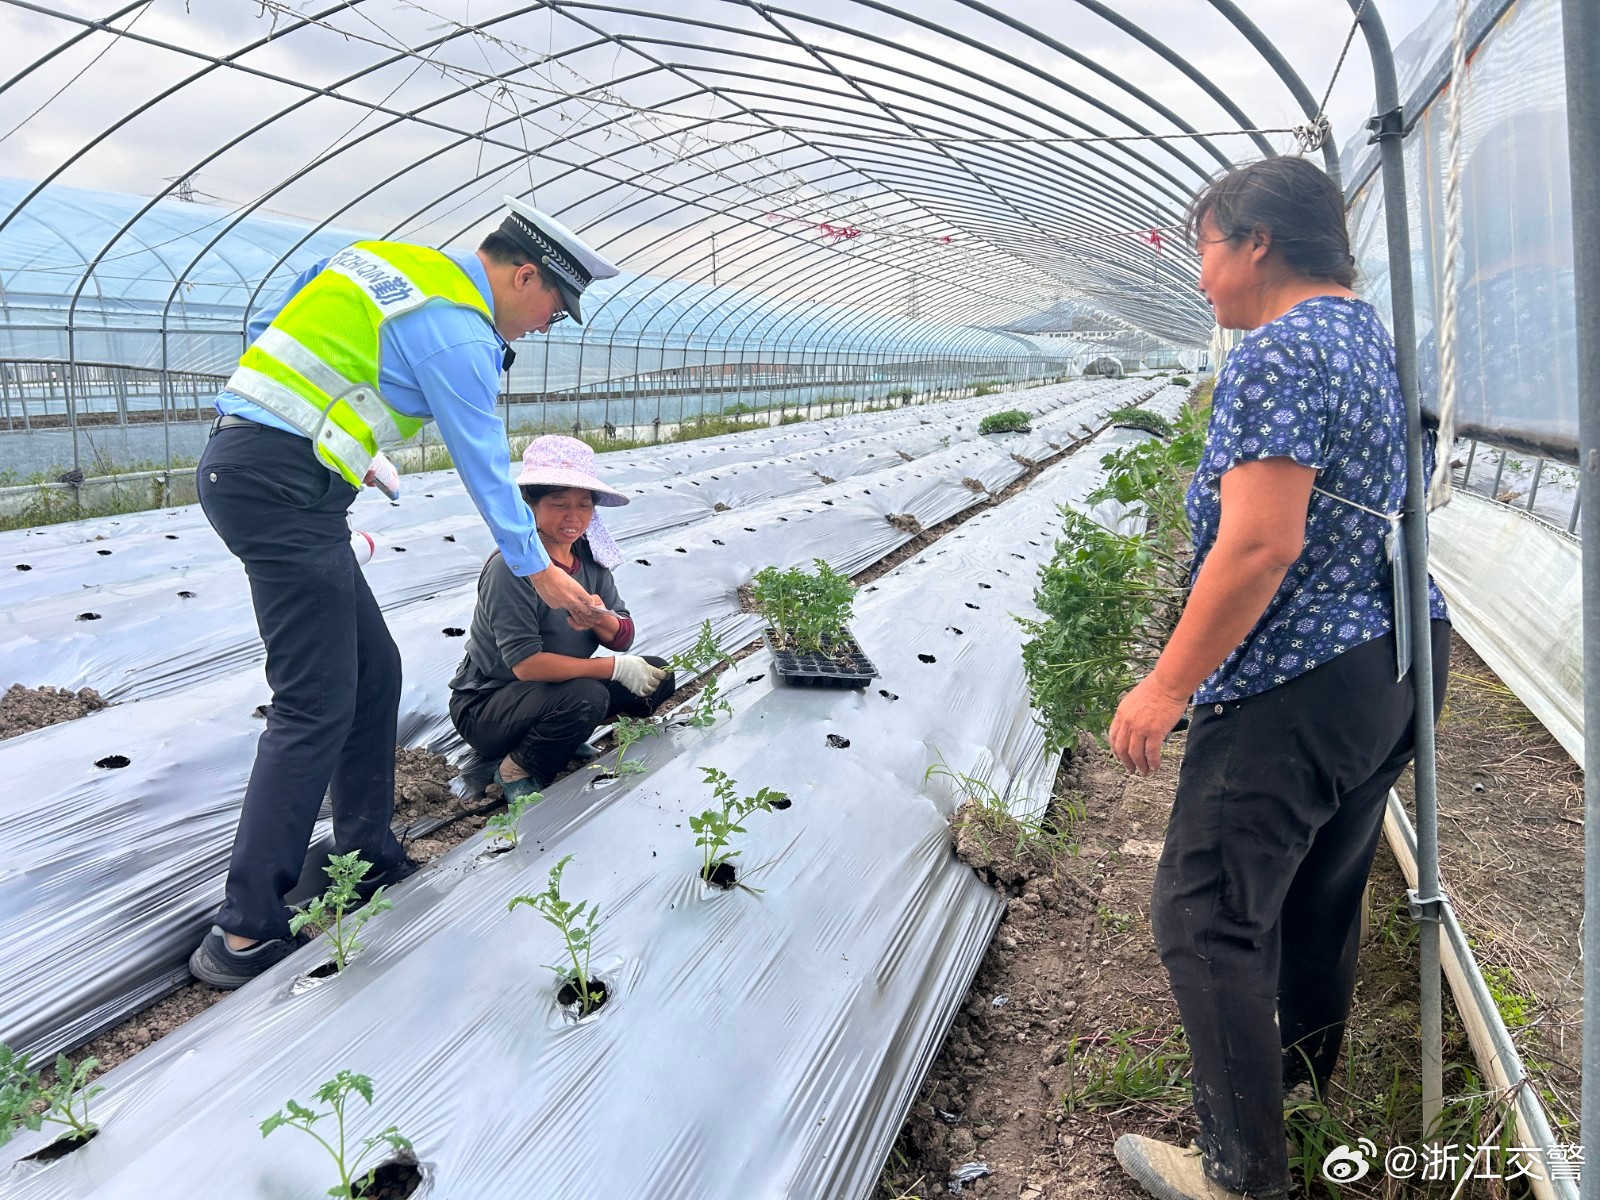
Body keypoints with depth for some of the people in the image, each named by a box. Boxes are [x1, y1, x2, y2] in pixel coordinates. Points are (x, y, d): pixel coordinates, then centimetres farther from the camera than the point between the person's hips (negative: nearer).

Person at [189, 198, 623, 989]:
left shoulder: (386, 260, 17)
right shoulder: (459, 331, -9)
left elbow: (270, 330, 21)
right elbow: (486, 468, -5)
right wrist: (539, 573, 6)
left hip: (236, 460, 10)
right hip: (283, 485, -10)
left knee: (374, 671, 13)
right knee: (316, 706, -9)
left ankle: (369, 862, 23)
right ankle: (244, 936, -6)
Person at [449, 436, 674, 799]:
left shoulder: (588, 555, -3)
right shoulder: (511, 568, -24)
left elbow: (624, 638, -3)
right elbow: (526, 664, -29)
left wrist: (599, 618, -27)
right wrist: (616, 668, -25)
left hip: (554, 690, 8)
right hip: (486, 705, -7)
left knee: (657, 676, -1)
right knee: (586, 697, -34)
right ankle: (517, 770, -8)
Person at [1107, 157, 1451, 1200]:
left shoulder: (1278, 352, -17)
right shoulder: (1370, 328, 13)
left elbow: (1263, 543, -26)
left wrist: (1166, 686, -22)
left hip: (1297, 684, -10)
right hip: (1395, 655, 10)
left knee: (1207, 919, -1)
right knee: (1323, 887, 24)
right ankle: (1305, 1076, 44)